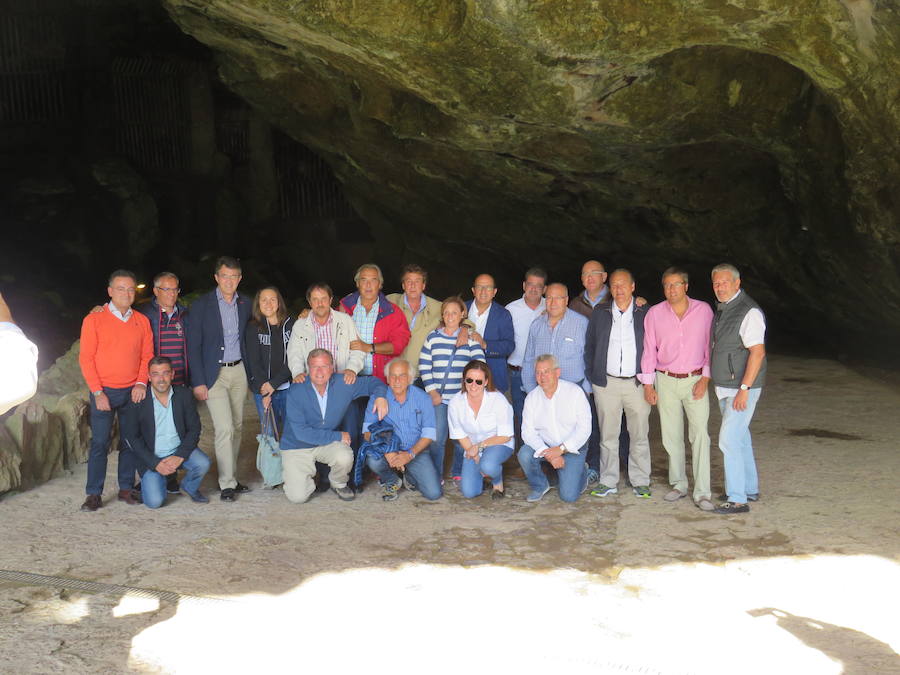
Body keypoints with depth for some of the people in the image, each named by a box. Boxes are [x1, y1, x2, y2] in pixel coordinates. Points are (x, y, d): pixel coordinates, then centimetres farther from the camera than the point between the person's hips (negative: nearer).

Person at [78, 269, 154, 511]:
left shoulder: (142, 321, 6)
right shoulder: (94, 320, -3)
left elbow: (147, 355, 8)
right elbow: (86, 358, -4)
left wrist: (141, 383, -6)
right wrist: (98, 392, -10)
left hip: (133, 392, 3)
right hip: (104, 391, -3)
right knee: (99, 442, -2)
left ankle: (126, 488, 17)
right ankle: (94, 494, 5)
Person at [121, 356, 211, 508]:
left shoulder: (184, 395, -4)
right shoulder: (140, 400, -12)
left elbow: (194, 429, -1)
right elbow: (130, 437, -8)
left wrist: (179, 456, -15)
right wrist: (155, 463, -15)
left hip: (180, 450, 2)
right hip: (151, 456, -2)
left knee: (203, 463, -27)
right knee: (154, 501, -18)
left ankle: (189, 487, 8)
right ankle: (157, 479, 19)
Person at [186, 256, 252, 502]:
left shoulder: (245, 305, 8)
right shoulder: (201, 305, -5)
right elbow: (193, 346, -6)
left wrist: (250, 371, 7)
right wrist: (198, 382, -11)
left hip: (238, 371, 5)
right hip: (214, 374, -5)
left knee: (237, 427, 8)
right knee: (225, 428, -11)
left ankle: (230, 476, 21)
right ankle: (227, 484, -2)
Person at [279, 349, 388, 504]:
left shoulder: (343, 384, -10)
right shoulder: (296, 392, -21)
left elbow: (372, 382, 6)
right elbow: (301, 432, -23)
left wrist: (380, 396, -18)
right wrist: (337, 436, -19)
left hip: (328, 444, 3)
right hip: (297, 447, -2)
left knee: (345, 457, -30)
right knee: (297, 497, -16)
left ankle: (339, 484, 5)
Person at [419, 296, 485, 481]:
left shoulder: (470, 338, 4)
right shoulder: (433, 337, 7)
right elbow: (424, 367, 5)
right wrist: (432, 392, -1)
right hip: (438, 398, 0)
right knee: (437, 437, -2)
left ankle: (458, 473, 21)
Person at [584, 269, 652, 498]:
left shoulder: (646, 314, 3)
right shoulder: (599, 314, 9)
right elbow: (589, 347, 13)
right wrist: (592, 377, 6)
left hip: (637, 383, -1)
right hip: (606, 384, 1)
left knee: (640, 435, 4)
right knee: (608, 435, 6)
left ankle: (640, 481, 17)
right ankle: (608, 482, 16)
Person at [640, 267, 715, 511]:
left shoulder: (703, 310, -1)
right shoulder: (654, 313, 2)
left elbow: (710, 346, 3)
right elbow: (649, 350, 6)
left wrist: (705, 378, -4)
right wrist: (648, 385, 3)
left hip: (695, 380, -1)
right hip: (666, 381, 2)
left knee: (700, 434, -8)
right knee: (671, 436, 7)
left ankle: (702, 492, -3)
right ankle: (679, 484, 21)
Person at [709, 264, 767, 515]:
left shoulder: (749, 312, -17)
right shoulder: (722, 310, 11)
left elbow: (757, 352, -22)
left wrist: (744, 389, -25)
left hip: (742, 388, -9)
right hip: (725, 388, 9)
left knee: (729, 439, -11)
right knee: (740, 438, 17)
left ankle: (737, 499, -6)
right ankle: (749, 489, 30)